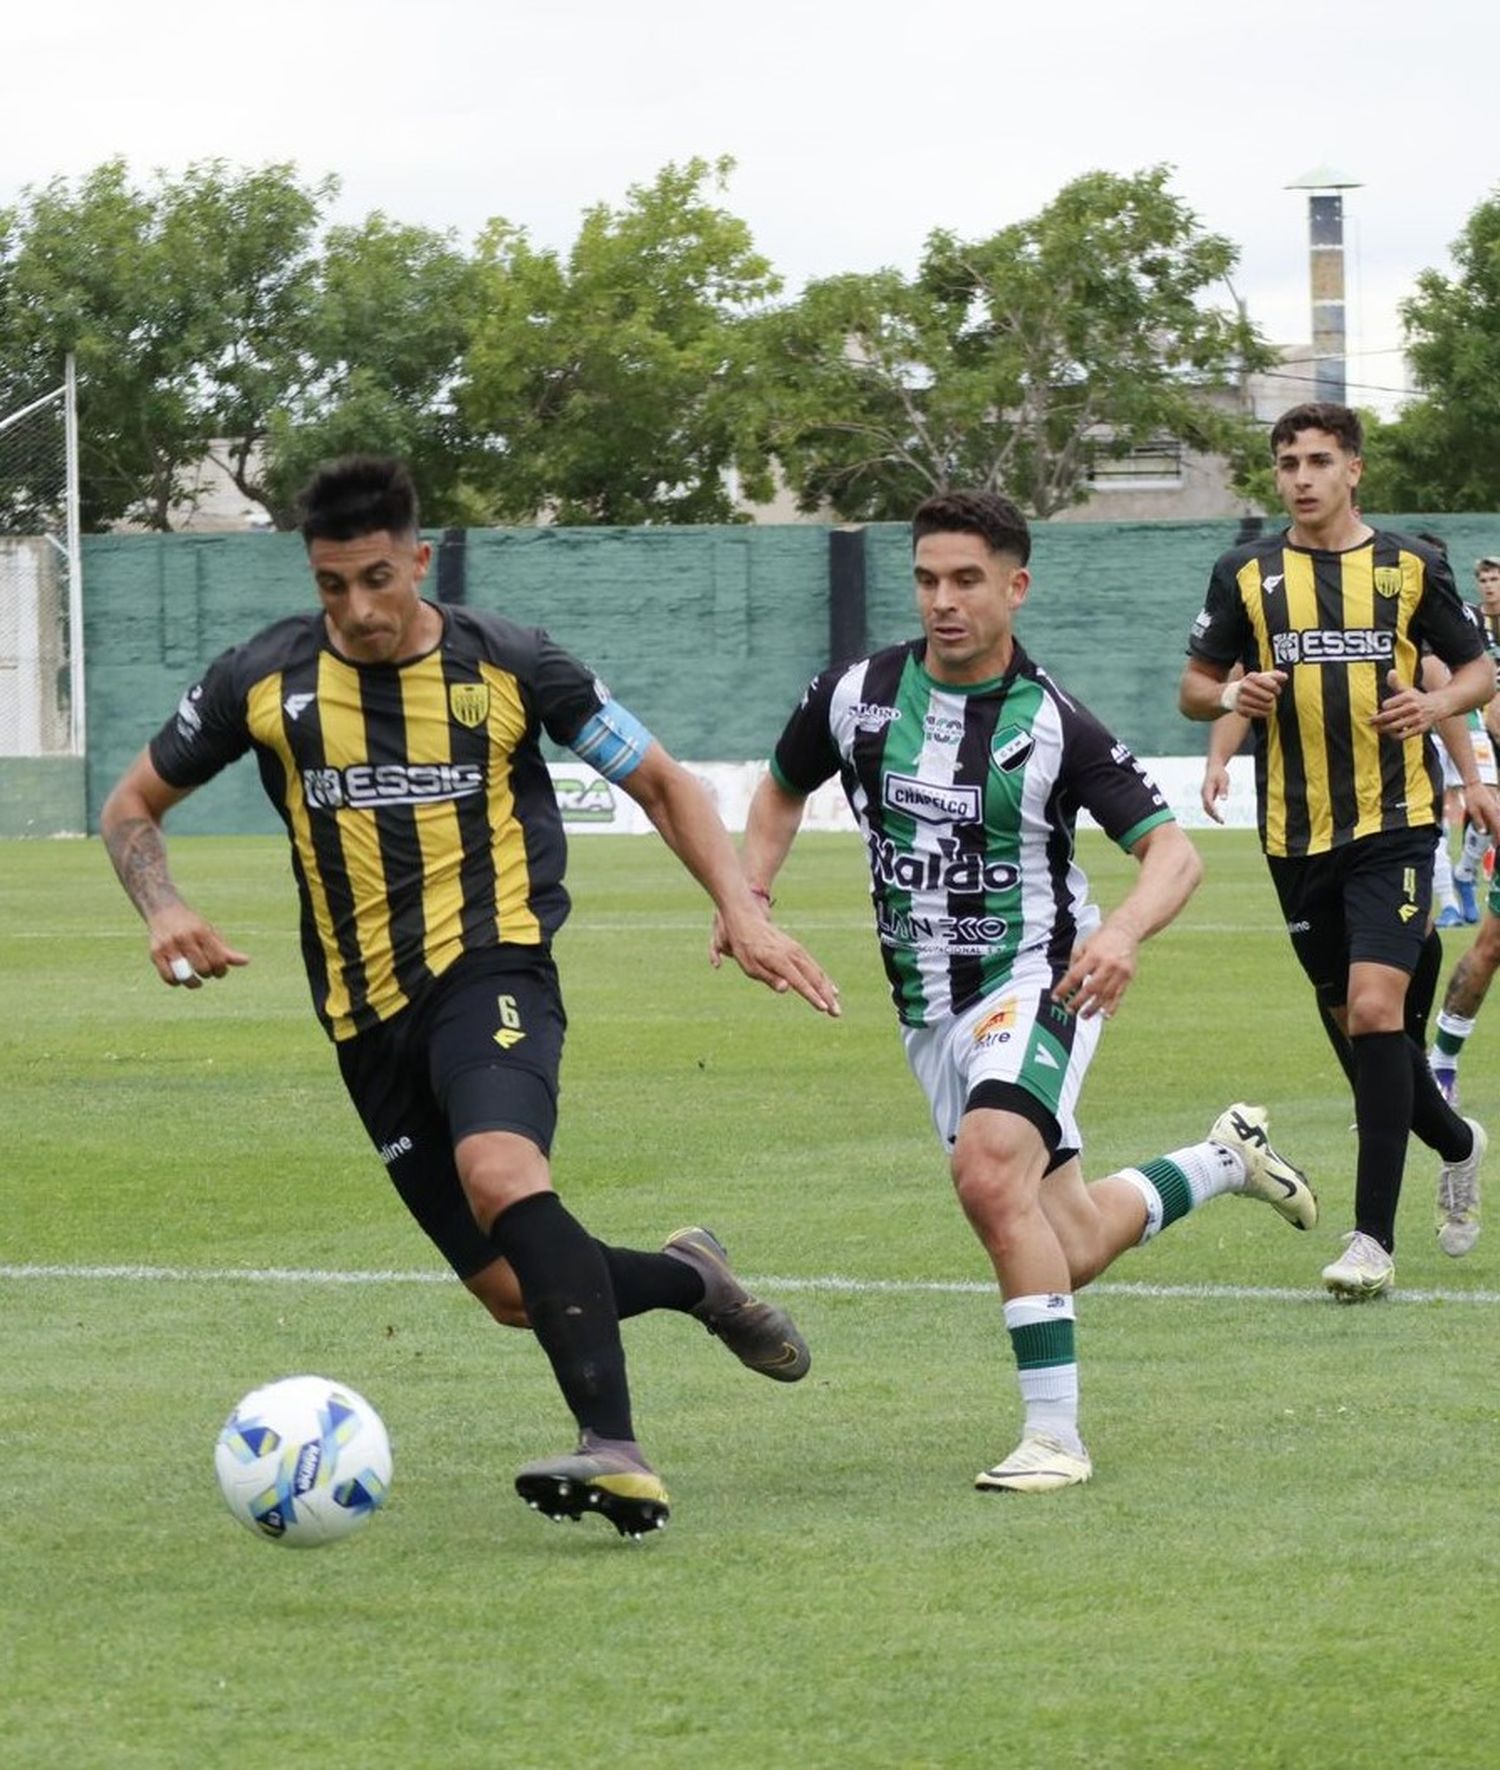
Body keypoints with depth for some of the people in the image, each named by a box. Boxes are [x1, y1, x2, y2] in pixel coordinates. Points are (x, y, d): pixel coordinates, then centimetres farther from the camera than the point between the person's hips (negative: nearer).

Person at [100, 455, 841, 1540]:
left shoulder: (508, 666, -2)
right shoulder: (265, 680, 2)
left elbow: (662, 783, 9)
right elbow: (133, 808, 14)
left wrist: (741, 911, -5)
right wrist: (164, 910, -7)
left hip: (491, 970, -4)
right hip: (367, 1014, 4)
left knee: (501, 1175, -34)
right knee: (514, 1292, 1)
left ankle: (617, 1457, -39)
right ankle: (688, 1278, 32)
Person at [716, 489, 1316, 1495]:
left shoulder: (1054, 724, -13)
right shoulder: (856, 696, -2)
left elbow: (1172, 850, -15)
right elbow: (784, 792, 17)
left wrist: (1123, 931, -36)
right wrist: (749, 894, -1)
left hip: (1036, 980, -5)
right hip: (928, 1011, 5)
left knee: (992, 1174, -32)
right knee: (1069, 1253, 10)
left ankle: (1056, 1433, -25)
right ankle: (1225, 1159, 40)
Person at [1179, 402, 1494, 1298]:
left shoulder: (1411, 566, 2)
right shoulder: (1247, 573, 6)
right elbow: (1195, 686, 12)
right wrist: (1231, 696, -11)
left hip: (1394, 821, -3)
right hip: (1297, 834, 3)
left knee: (1375, 1006, -17)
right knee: (1353, 1019, 11)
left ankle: (1375, 1238, -15)